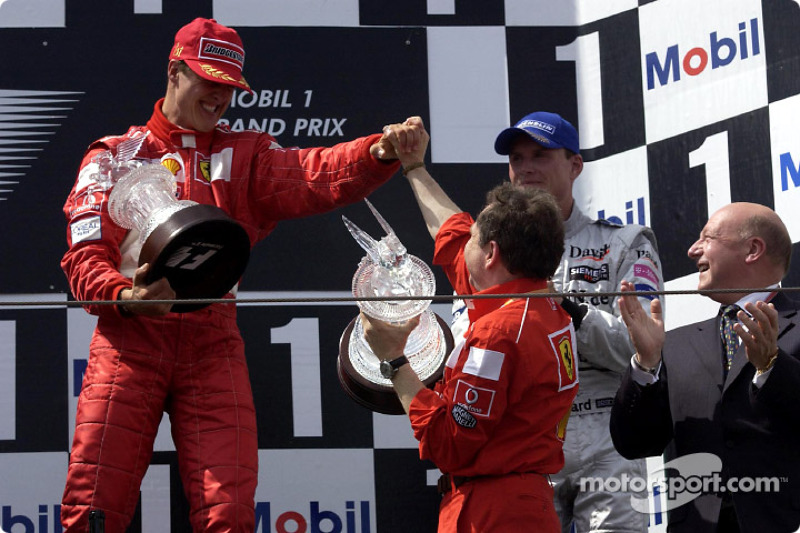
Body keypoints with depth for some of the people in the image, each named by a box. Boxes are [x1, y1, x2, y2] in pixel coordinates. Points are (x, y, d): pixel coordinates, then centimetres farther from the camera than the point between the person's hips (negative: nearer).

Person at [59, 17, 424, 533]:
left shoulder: (245, 156, 16)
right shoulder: (114, 155, 13)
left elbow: (316, 176, -4)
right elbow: (85, 255, 3)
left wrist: (380, 152, -25)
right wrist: (125, 297, -19)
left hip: (213, 342, 1)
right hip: (130, 339, -1)